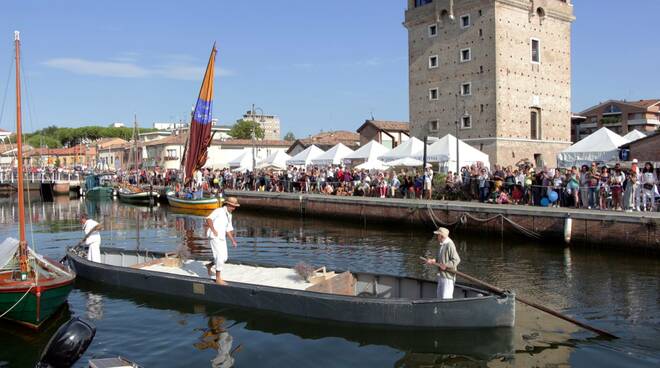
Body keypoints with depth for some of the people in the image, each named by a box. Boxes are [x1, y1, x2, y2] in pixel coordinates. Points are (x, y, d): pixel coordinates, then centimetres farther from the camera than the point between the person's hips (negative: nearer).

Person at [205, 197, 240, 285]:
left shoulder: (229, 215, 14)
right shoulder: (219, 211, -11)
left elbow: (228, 230, 18)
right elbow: (208, 219, -24)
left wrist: (233, 240, 9)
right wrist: (213, 230, -24)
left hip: (222, 238, 8)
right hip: (214, 237, -8)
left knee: (224, 257, 9)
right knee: (220, 257, -10)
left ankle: (210, 265, 32)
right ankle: (218, 279, -2)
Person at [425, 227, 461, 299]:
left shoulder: (449, 245, -17)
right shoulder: (442, 245, 13)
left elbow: (456, 260, -20)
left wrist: (446, 265, -24)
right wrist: (434, 261, 7)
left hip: (448, 276, -10)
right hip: (441, 275, 10)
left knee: (446, 298, -9)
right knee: (440, 297, 18)